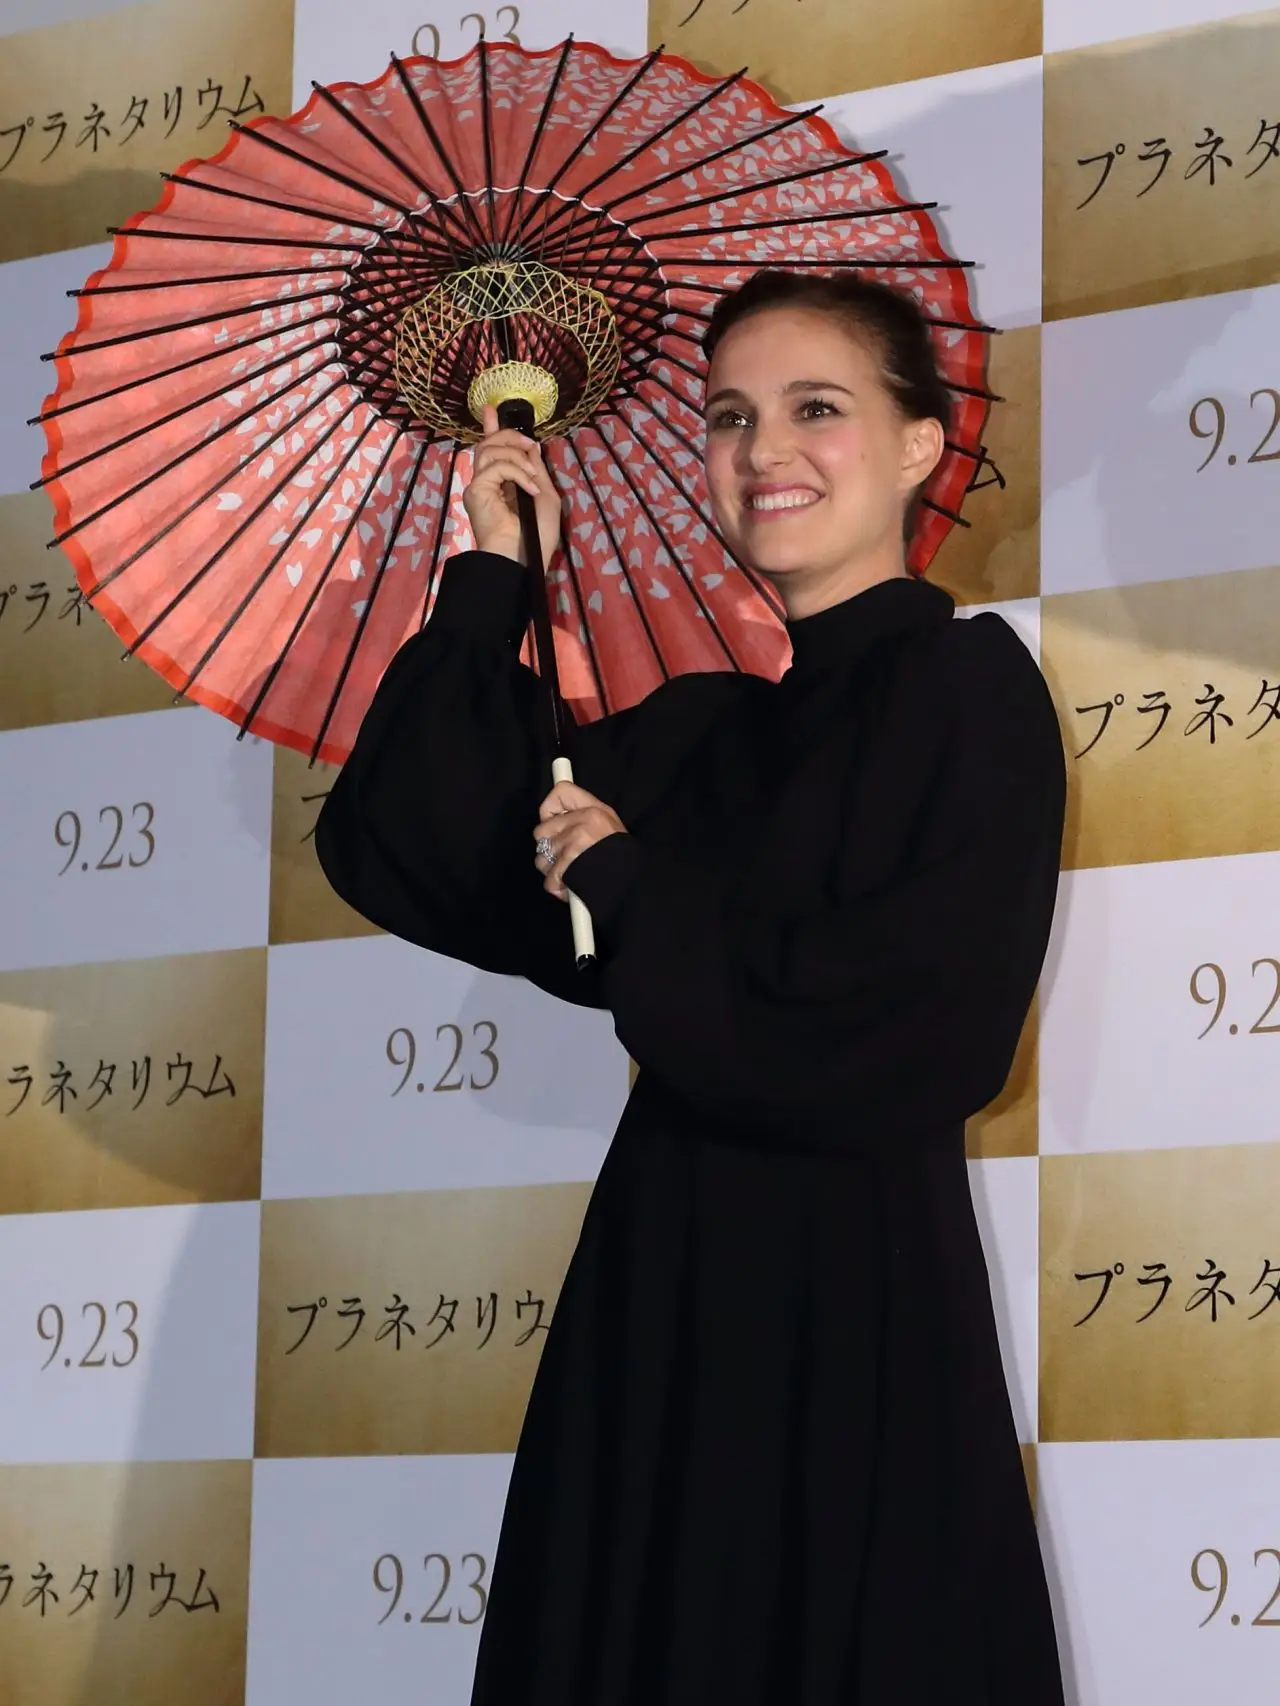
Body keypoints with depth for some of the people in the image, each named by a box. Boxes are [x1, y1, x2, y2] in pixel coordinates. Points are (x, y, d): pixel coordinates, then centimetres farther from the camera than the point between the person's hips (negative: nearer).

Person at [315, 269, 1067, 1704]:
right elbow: (407, 859, 6)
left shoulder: (968, 686, -7)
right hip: (658, 1297, 7)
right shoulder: (695, 726, 13)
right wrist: (490, 585, 3)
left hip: (855, 1310, -7)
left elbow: (906, 1047, -18)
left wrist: (628, 886, -7)